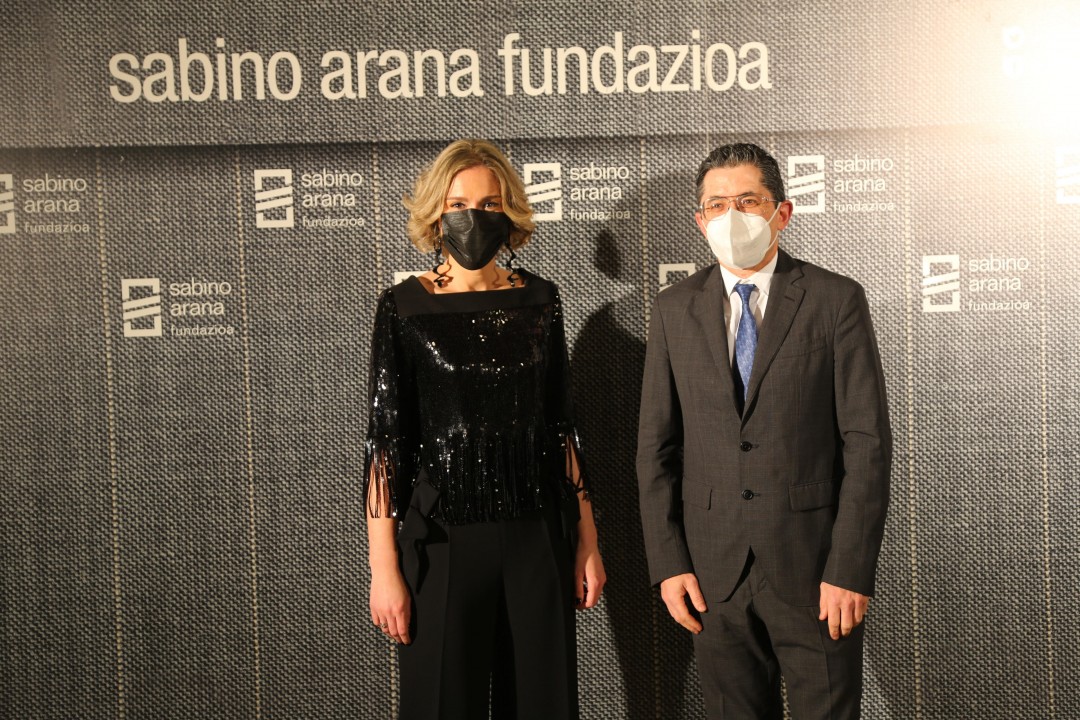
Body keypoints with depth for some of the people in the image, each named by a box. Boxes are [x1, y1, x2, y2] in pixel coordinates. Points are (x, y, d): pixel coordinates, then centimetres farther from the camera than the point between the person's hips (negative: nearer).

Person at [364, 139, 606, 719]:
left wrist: (587, 538, 6)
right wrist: (383, 569, -8)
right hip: (442, 540, -3)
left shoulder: (538, 299, 5)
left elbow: (561, 425, 9)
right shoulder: (403, 308, -4)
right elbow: (385, 442, -5)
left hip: (538, 540, 3)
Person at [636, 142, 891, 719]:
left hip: (814, 564, -2)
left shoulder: (836, 300, -3)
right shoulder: (674, 310, 5)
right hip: (713, 569, 3)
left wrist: (850, 568, -12)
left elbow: (867, 440, -6)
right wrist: (668, 562, -1)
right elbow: (656, 445, 6)